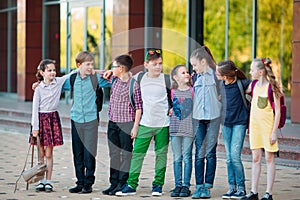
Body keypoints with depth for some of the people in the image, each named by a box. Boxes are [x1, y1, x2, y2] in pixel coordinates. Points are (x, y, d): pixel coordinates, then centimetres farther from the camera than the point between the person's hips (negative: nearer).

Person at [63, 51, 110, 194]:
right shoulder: (72, 79, 6)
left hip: (91, 119, -3)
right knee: (77, 153, 7)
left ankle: (88, 183, 4)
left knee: (89, 153, -4)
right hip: (76, 119, 3)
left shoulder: (96, 78, -2)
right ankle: (80, 182, 16)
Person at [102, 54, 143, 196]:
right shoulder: (115, 82, 8)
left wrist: (135, 127, -11)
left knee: (126, 154, 1)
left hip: (127, 123, -6)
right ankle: (113, 183, 13)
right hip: (112, 123, 6)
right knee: (114, 154, 8)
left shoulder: (134, 84, -9)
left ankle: (122, 184, 4)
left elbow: (138, 107, -8)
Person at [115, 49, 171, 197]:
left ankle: (158, 184, 14)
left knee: (161, 154, 5)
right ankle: (131, 185, 0)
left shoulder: (166, 79, -2)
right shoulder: (140, 78, 4)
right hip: (145, 123, 1)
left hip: (163, 123, -1)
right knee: (137, 153, -3)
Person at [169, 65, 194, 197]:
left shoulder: (192, 91, 2)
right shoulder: (173, 92, 7)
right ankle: (178, 185, 10)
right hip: (175, 127, 2)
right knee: (177, 158, 4)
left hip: (189, 128, -2)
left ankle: (186, 186, 4)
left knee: (187, 158, 0)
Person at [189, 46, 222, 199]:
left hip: (213, 117, -3)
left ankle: (208, 186, 2)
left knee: (210, 152, 0)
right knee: (199, 152, 1)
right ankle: (199, 186, 2)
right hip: (198, 117, 3)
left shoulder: (215, 75, 0)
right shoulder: (196, 77, 12)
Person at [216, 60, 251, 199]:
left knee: (235, 156, -10)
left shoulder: (242, 82, -15)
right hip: (226, 122, 5)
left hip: (239, 122, -5)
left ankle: (241, 188, 1)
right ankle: (232, 188, 15)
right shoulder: (222, 84, -1)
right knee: (229, 157, 7)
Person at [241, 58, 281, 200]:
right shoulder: (253, 85, 6)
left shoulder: (272, 87, -10)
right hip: (255, 126, 5)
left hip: (268, 126, -5)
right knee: (256, 159, 7)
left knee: (269, 159, 1)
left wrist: (274, 132, -12)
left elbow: (277, 111, -10)